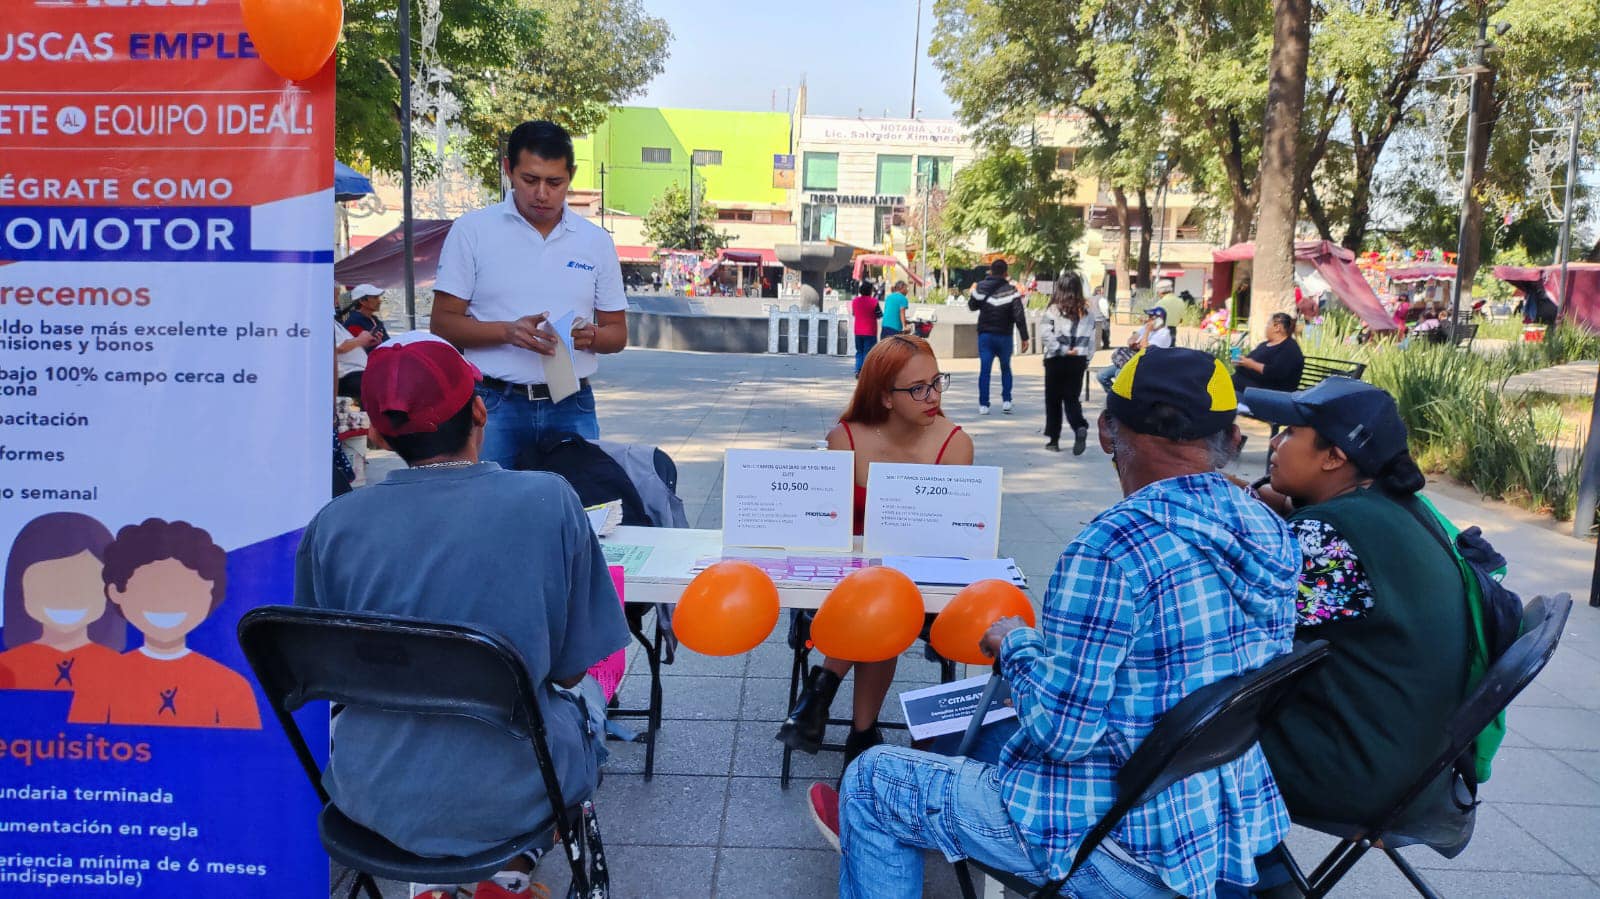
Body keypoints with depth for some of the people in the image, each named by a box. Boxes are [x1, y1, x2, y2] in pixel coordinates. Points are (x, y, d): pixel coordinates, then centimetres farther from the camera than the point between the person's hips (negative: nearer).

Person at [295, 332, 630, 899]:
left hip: (375, 797, 3)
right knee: (584, 694, 29)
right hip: (508, 798, -2)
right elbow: (569, 666, -6)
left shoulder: (332, 525, -10)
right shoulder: (549, 500, -15)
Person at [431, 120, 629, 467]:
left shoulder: (596, 241, 10)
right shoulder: (472, 231, 3)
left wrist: (590, 336, -10)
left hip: (572, 407, 2)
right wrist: (508, 331, -17)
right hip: (494, 403, -2)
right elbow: (443, 323, 0)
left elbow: (618, 334, 13)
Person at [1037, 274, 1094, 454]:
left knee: (1053, 400, 10)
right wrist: (1086, 361, 10)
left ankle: (1054, 439, 15)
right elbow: (1091, 339, 4)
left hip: (1056, 360, -3)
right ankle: (1080, 427, -20)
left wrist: (1062, 350, -11)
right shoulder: (1086, 312, 3)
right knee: (1073, 398, 8)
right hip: (1078, 361, 3)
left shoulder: (1053, 310, -9)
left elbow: (1045, 335, -19)